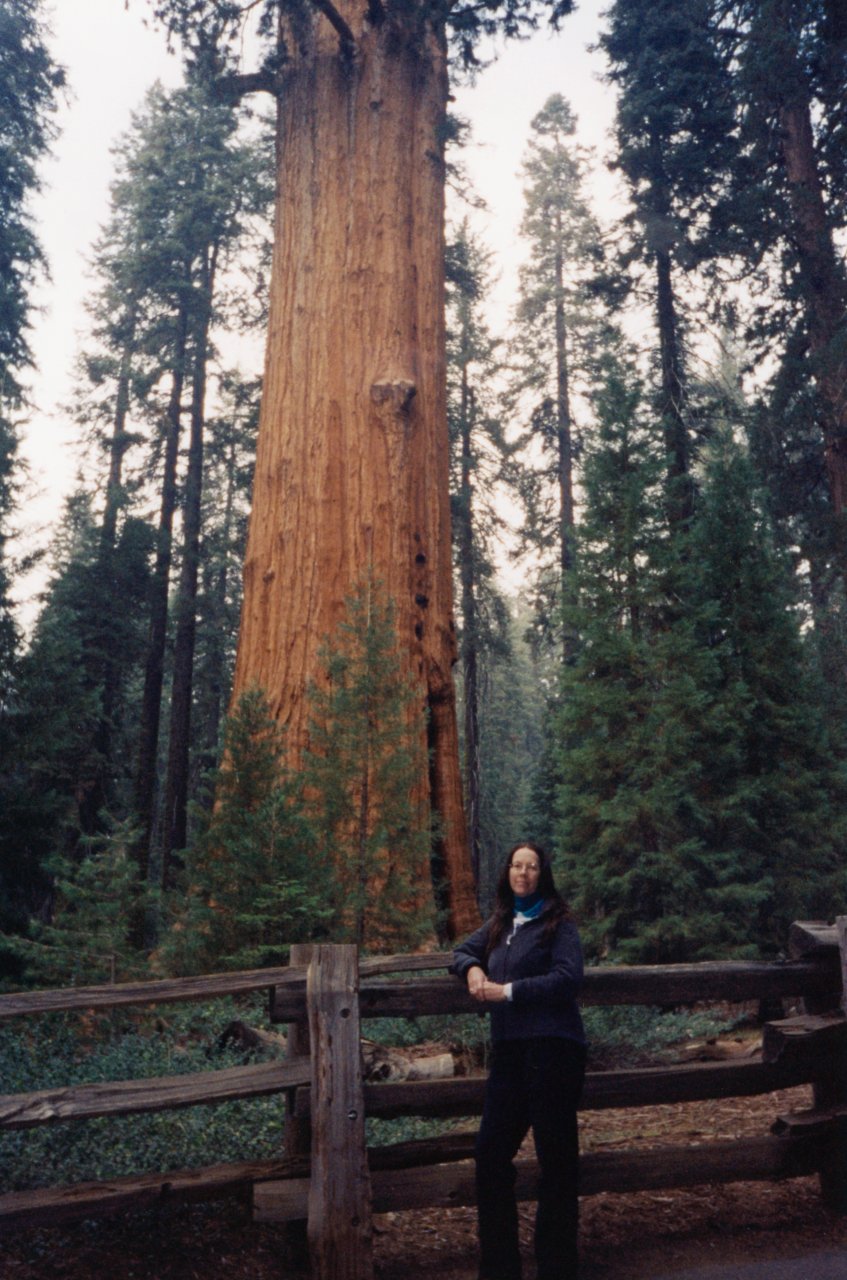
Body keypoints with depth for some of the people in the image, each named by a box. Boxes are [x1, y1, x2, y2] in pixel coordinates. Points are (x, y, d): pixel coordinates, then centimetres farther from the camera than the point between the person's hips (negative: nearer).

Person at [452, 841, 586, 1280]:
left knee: (556, 1155, 1)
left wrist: (508, 991, -15)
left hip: (551, 1047, -6)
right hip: (508, 1049, 6)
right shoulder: (500, 924, 16)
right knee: (491, 1152, 7)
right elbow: (463, 951, 26)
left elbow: (568, 977, -13)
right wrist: (473, 969, 2)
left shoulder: (558, 922, -2)